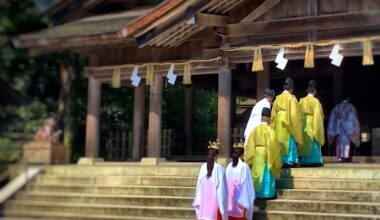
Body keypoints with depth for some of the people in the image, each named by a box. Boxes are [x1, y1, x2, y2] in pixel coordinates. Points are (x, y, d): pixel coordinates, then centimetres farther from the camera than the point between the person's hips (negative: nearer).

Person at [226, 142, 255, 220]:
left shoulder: (229, 166, 2)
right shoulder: (244, 166, -10)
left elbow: (227, 183, 4)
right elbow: (246, 184, -10)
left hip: (229, 201, 4)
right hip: (240, 201, -4)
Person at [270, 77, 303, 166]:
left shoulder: (277, 98, 10)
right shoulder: (291, 98, -6)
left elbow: (273, 114, 10)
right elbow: (294, 114, -10)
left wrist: (274, 127, 14)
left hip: (278, 125, 5)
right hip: (288, 124, -5)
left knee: (280, 141, 7)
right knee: (289, 142, -3)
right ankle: (289, 161, -8)